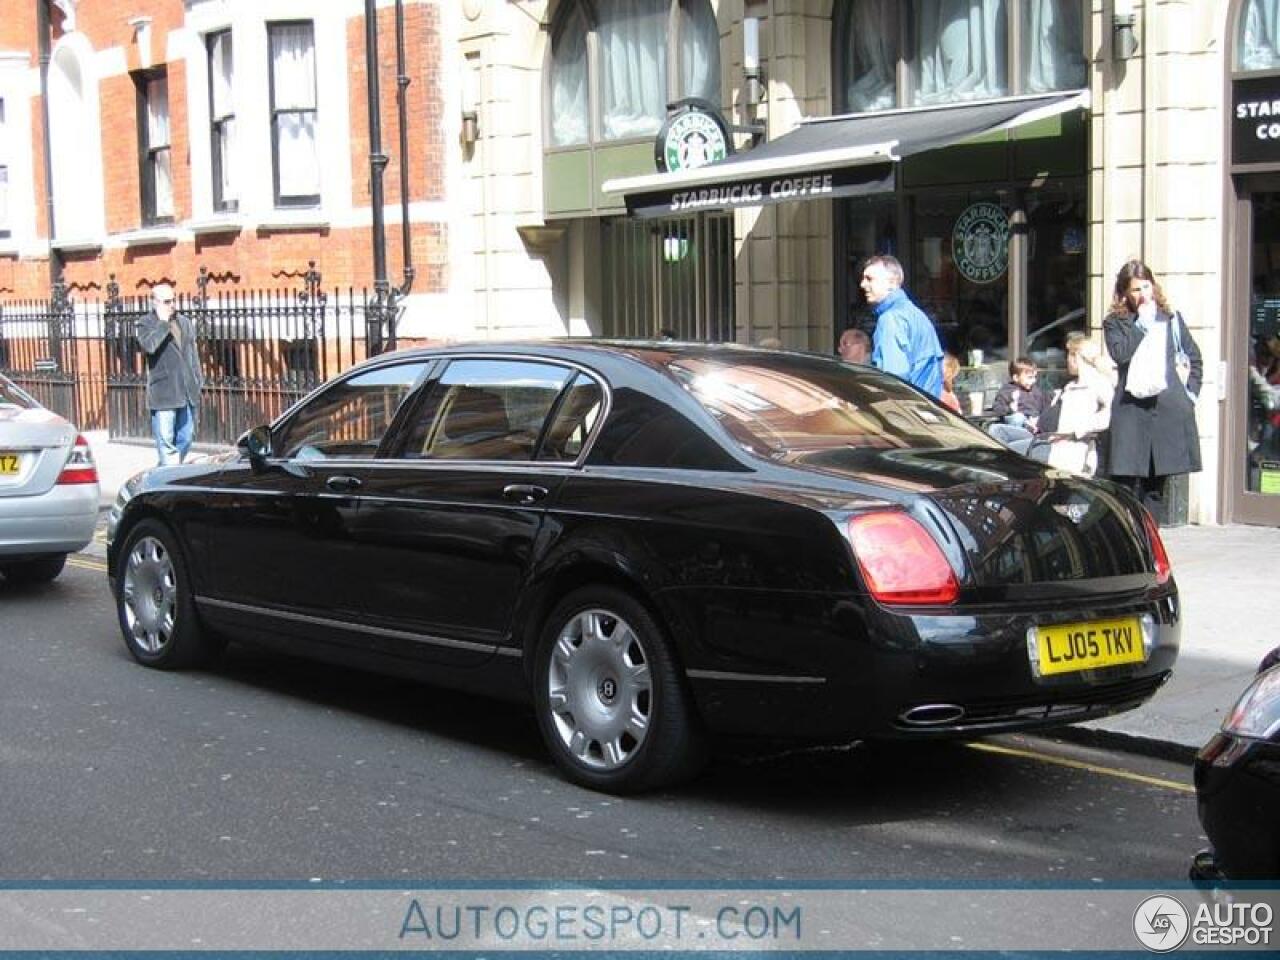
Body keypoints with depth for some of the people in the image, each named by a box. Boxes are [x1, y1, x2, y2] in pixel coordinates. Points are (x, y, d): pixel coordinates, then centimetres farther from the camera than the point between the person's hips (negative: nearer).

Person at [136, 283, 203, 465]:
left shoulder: (185, 322, 15)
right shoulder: (146, 324, -2)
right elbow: (148, 346, -23)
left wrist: (198, 380, 16)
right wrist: (163, 323, -15)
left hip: (187, 392, 6)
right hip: (163, 393, -6)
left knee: (186, 438, 11)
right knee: (166, 440, -6)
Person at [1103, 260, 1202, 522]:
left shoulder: (1172, 318, 15)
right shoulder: (1115, 323, 6)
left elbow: (1194, 359, 21)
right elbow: (1120, 354, -13)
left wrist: (1191, 394, 9)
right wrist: (1141, 322, -7)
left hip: (1169, 410, 3)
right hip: (1132, 409, -3)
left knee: (1157, 483, 7)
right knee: (1127, 480, -9)